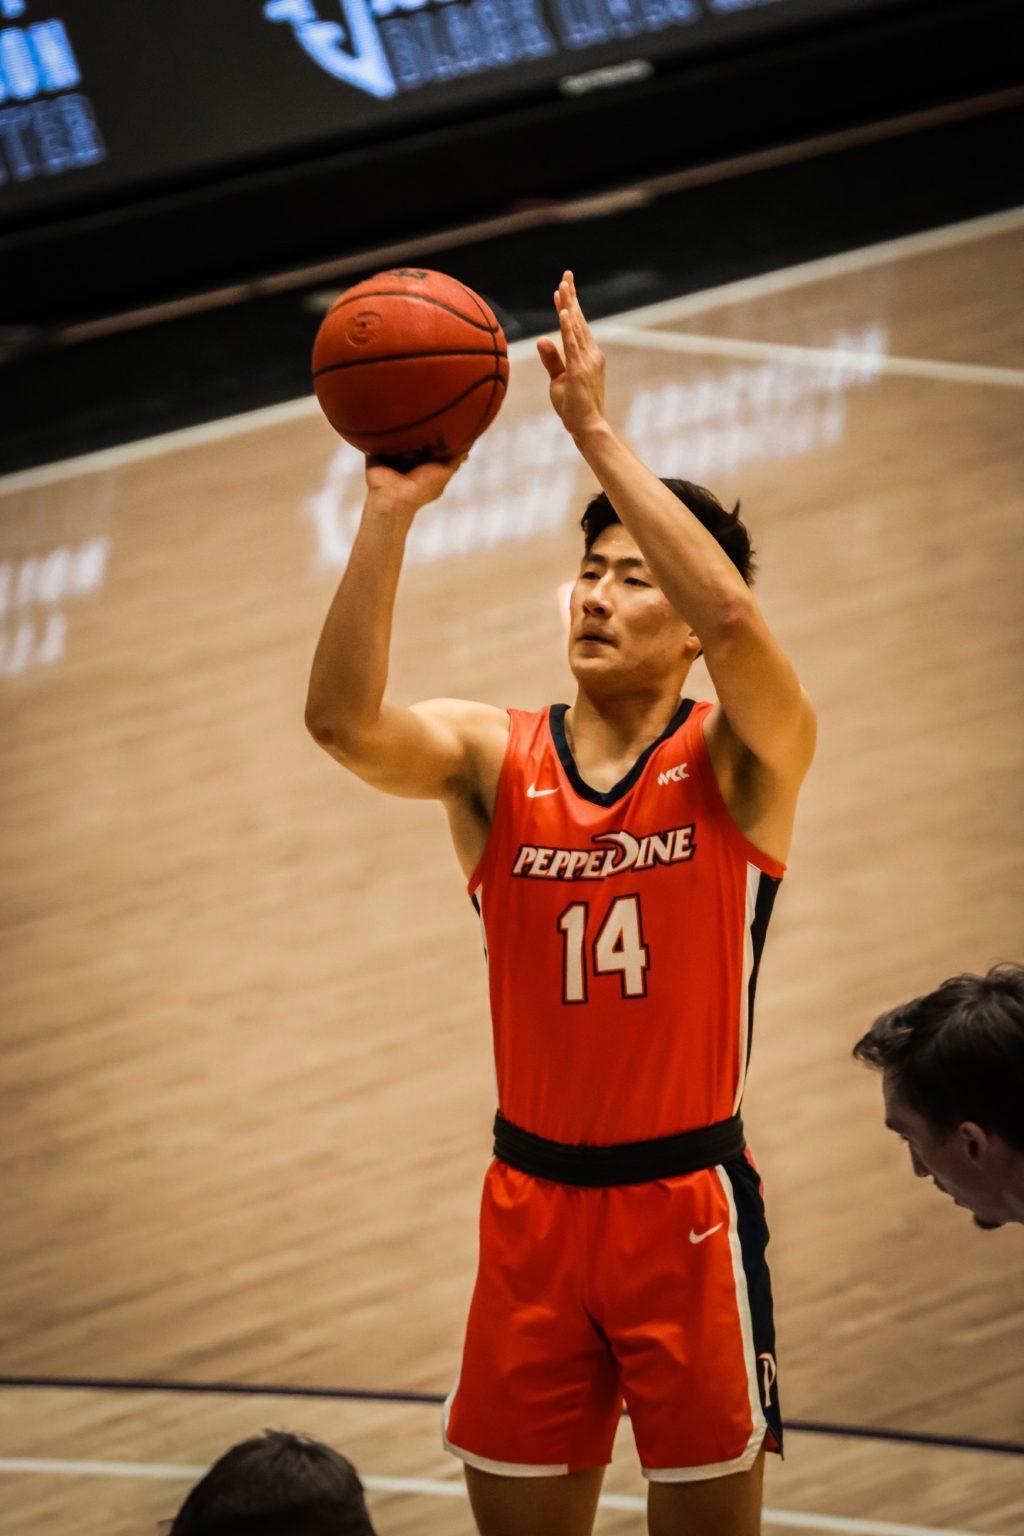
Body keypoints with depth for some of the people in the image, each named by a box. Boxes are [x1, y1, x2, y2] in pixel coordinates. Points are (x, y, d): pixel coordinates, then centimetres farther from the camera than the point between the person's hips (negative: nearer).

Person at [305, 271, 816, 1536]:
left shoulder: (738, 761, -6)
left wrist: (596, 433, -28)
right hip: (531, 1203, 3)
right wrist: (389, 516, -29)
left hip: (686, 1204, -3)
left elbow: (732, 613, -28)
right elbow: (343, 721, -18)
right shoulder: (491, 758, 2)